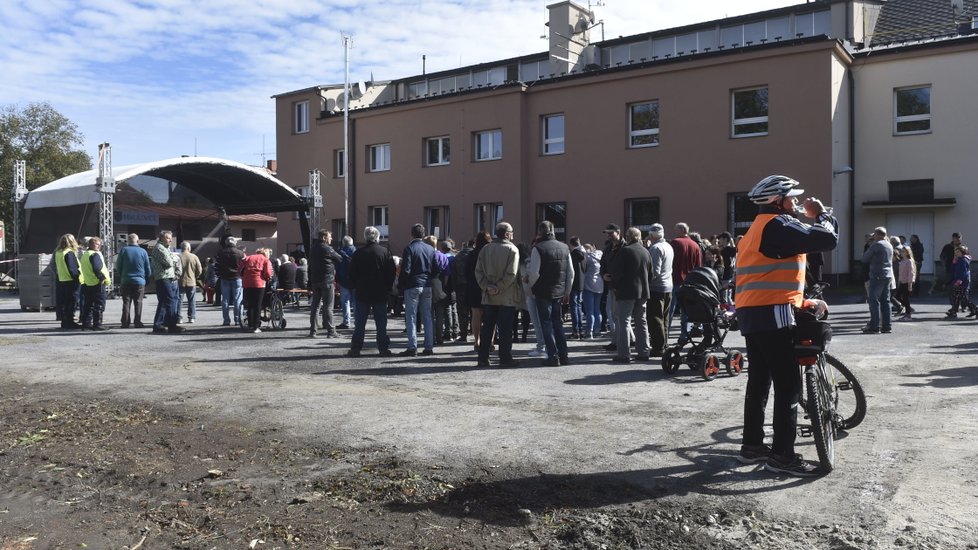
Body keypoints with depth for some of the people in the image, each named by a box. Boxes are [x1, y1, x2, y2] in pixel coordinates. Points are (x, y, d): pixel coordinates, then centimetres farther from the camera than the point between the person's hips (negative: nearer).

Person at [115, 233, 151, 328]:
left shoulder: (123, 250, -1)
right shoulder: (143, 252, -1)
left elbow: (118, 267, 6)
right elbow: (148, 269, 4)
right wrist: (146, 280, 16)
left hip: (126, 281, 1)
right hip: (139, 281, 0)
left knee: (126, 302, 5)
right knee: (138, 303, 4)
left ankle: (125, 323, 3)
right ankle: (138, 322, 1)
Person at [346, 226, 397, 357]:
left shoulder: (358, 253, -2)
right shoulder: (385, 252, -3)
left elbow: (351, 274, 0)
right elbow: (392, 272, -2)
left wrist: (356, 287, 12)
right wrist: (387, 288, 7)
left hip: (362, 293, 0)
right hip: (380, 294, 0)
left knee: (359, 323, 6)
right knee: (381, 323, 5)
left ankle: (355, 348, 6)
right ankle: (384, 349, 5)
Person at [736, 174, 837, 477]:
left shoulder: (760, 228, 22)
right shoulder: (777, 224, -9)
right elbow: (828, 239, -17)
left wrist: (803, 302, 19)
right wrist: (822, 214, 2)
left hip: (751, 314, 10)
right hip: (772, 315, -10)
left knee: (759, 381, 14)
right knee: (789, 386, -6)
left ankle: (752, 445, 21)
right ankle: (782, 455, -2)